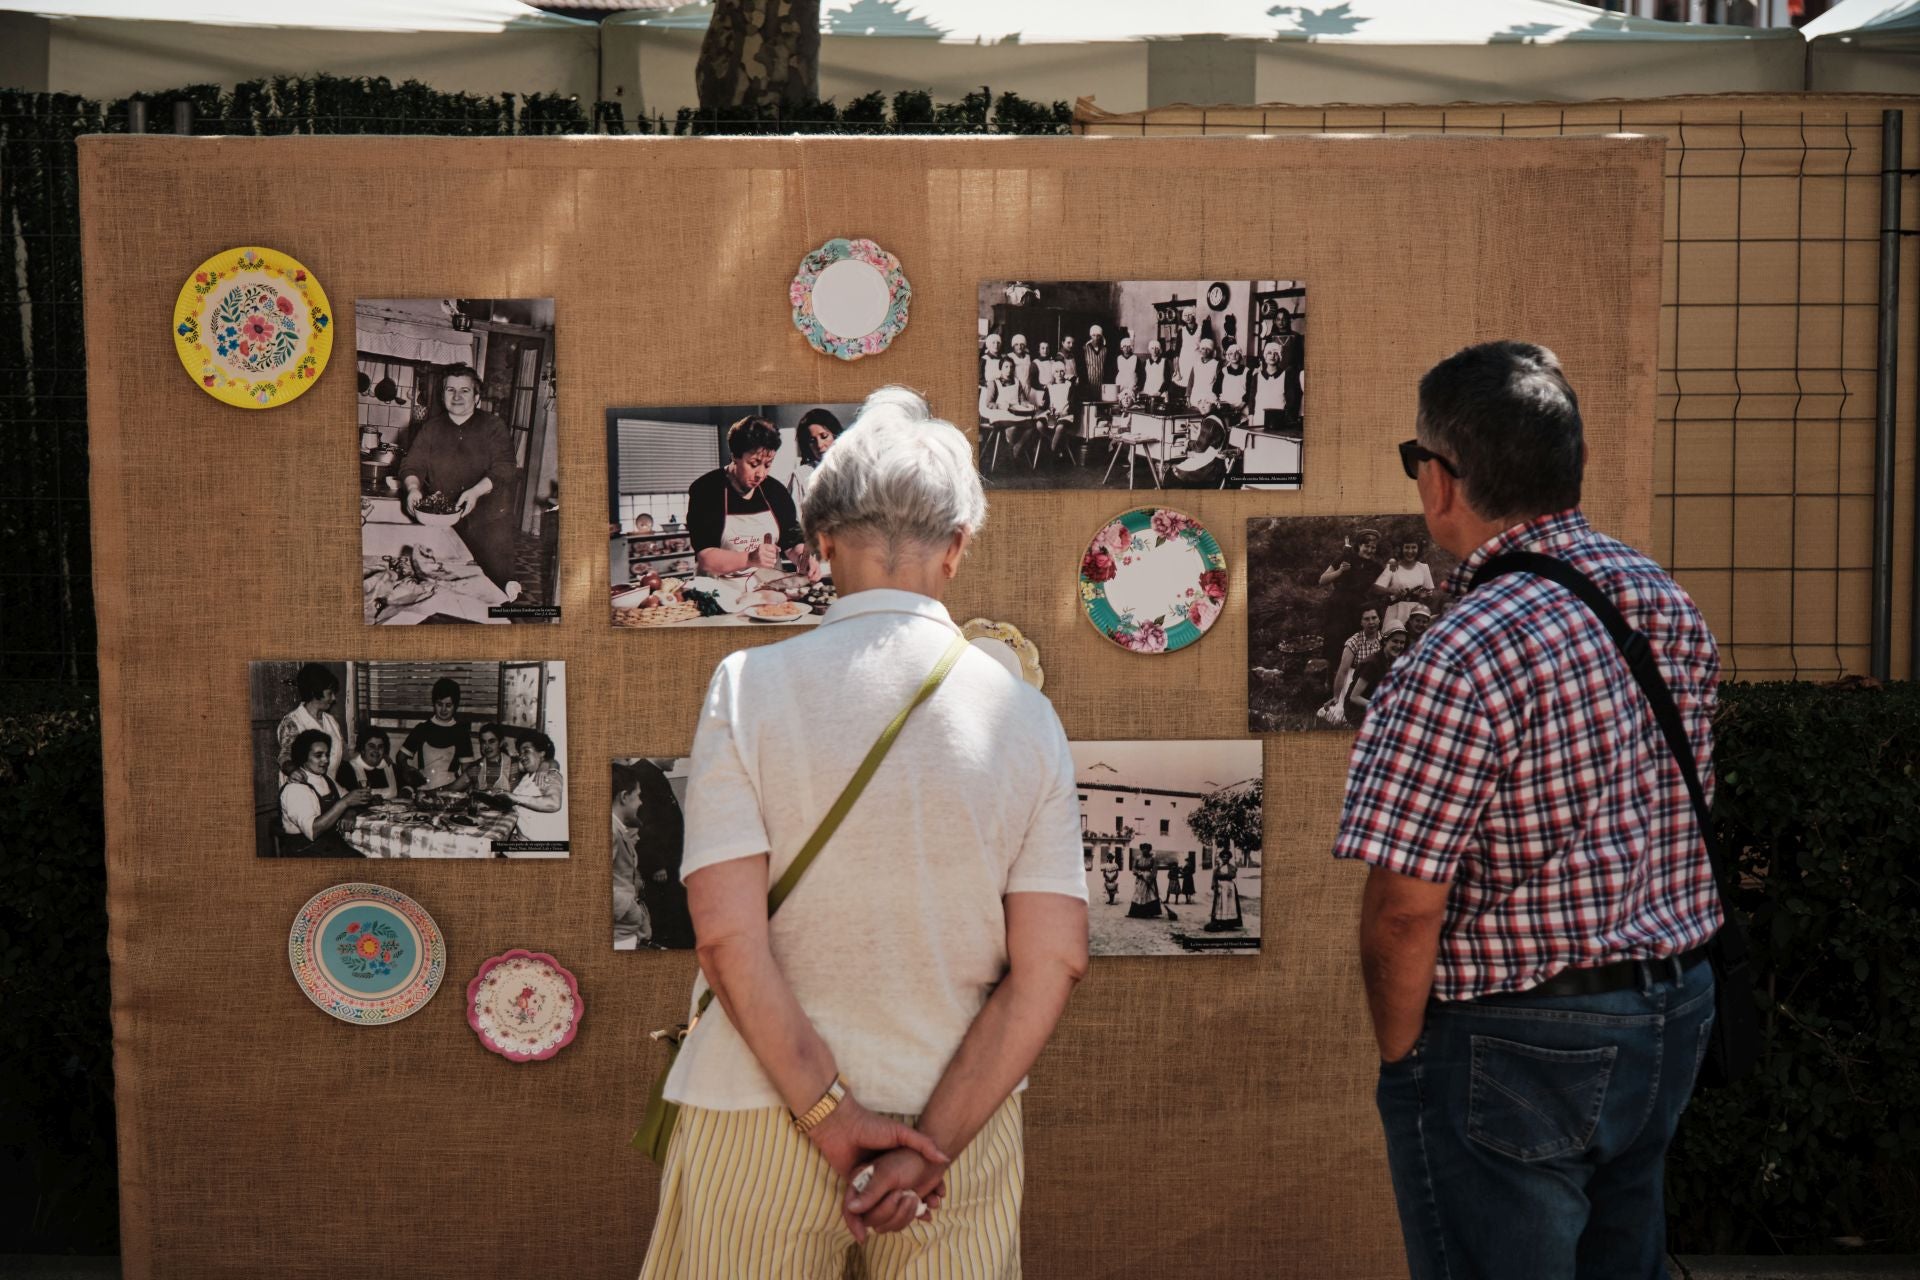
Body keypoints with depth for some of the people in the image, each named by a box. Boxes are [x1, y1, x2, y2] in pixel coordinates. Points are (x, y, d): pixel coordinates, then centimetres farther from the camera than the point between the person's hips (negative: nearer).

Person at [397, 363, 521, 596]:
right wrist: (413, 488, -18)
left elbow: (503, 468, -9)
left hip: (488, 522, -2)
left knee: (496, 578, -8)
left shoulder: (494, 428, 2)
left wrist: (476, 491, -25)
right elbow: (412, 465, 5)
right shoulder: (431, 428, 11)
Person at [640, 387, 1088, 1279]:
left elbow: (726, 934, -15)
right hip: (963, 1111, 2)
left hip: (764, 1110, -1)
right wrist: (931, 1142, -7)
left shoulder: (750, 686, -8)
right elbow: (1052, 961, -7)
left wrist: (832, 1119, -10)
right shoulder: (1023, 711, -2)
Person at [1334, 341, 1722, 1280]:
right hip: (1675, 1010, 8)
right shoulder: (1667, 602, 1)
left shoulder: (1461, 659, -25)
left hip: (1517, 1052, -8)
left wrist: (1401, 1058, -7)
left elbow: (1404, 910, -22)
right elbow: (1682, 813, 10)